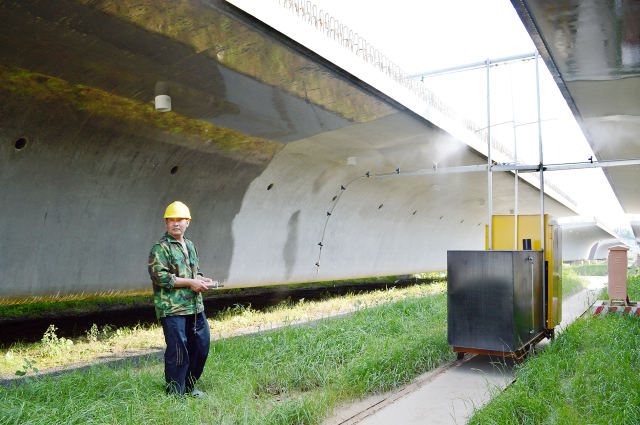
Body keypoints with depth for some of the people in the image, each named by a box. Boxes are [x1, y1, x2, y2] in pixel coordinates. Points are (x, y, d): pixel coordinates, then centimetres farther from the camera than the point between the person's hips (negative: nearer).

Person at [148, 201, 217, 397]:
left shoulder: (190, 246, 18)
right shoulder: (160, 248, -8)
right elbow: (160, 276, -18)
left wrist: (201, 279, 4)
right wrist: (190, 282, -17)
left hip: (195, 306, 8)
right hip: (172, 308, -8)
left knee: (201, 345, 13)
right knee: (178, 351, -5)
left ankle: (189, 386, 30)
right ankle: (175, 394, 10)